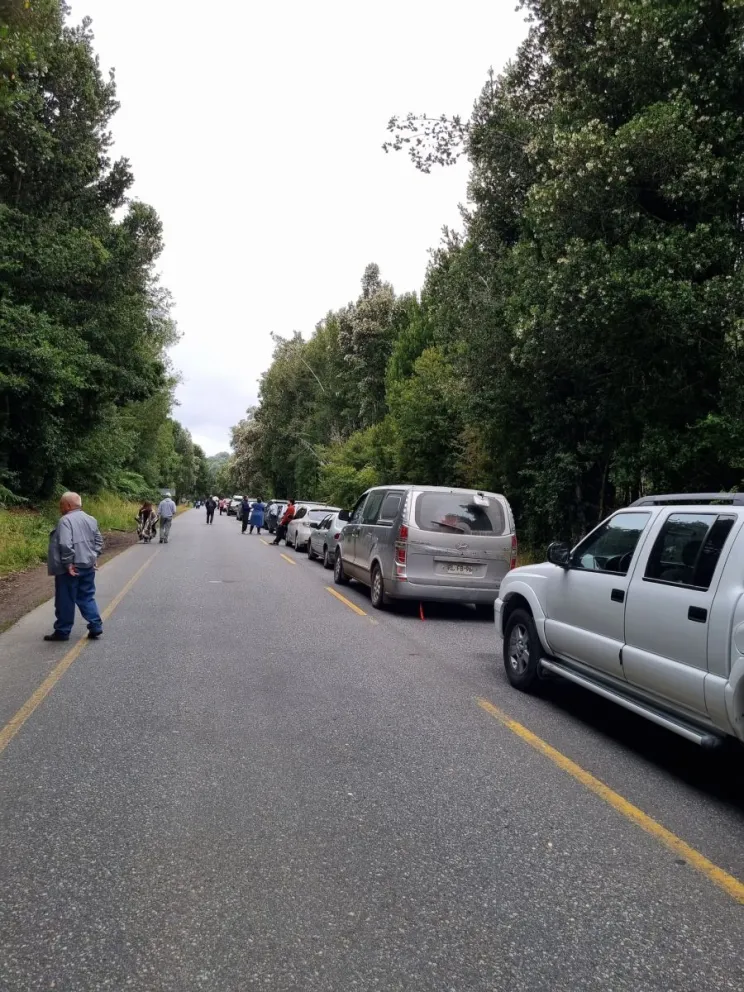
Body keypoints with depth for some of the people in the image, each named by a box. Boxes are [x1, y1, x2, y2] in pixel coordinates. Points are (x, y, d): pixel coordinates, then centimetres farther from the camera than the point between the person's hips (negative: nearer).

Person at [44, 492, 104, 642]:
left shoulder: (66, 520, -15)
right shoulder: (91, 520, 10)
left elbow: (65, 544, -25)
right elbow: (99, 541, 14)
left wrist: (68, 564, -21)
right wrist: (94, 558, 14)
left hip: (70, 568, -7)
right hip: (87, 566, 7)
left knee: (65, 601, 4)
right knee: (87, 597, 15)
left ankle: (62, 632, 13)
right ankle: (95, 627, 10)